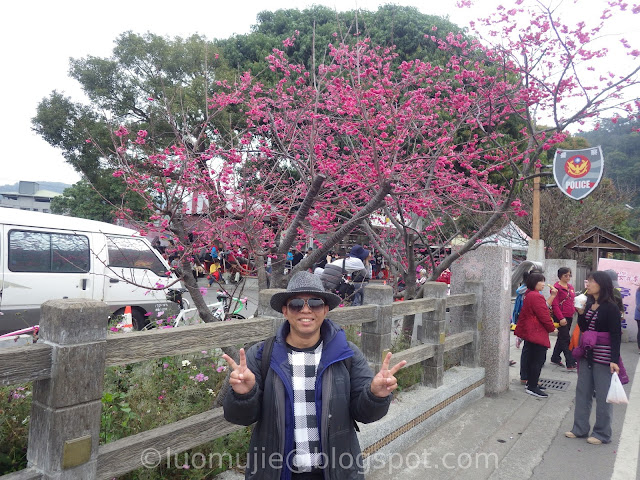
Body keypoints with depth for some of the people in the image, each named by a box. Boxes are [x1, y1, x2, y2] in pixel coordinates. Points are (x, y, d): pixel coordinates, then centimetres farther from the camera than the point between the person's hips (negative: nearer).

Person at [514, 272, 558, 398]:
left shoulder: (529, 295, 14)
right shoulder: (536, 296, -19)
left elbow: (543, 308, 12)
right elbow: (544, 315, -18)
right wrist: (552, 328, -4)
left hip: (529, 332, 11)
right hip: (537, 333, -11)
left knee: (532, 359, 17)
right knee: (538, 360, -5)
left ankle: (530, 383, 26)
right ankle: (532, 387, 0)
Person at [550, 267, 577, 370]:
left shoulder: (570, 287, 13)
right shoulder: (557, 287, -11)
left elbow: (574, 301, 20)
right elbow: (555, 305, -15)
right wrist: (561, 318, -20)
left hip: (569, 317, 8)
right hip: (561, 318, -8)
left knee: (562, 338, 16)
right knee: (566, 340, -6)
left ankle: (555, 358, 28)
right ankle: (571, 364, -5)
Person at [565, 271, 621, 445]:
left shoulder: (610, 308, -11)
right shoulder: (588, 303, 9)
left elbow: (616, 335, -14)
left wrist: (614, 360, -20)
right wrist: (580, 313, -3)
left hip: (603, 357, -7)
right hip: (586, 355, 7)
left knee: (603, 396, 3)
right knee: (582, 392, 12)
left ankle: (602, 434, 15)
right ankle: (580, 429, 22)